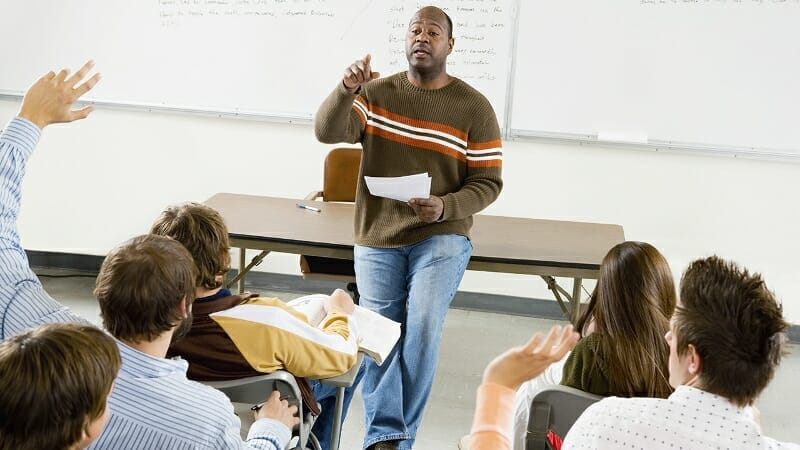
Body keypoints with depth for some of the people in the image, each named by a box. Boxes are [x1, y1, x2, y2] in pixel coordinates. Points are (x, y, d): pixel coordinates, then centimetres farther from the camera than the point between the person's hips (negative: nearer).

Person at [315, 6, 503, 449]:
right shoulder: (376, 93, 1)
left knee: (422, 327, -19)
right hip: (377, 238, 2)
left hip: (441, 238, -2)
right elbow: (327, 132, -13)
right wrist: (347, 89, -31)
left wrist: (444, 208, -21)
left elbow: (488, 182, -4)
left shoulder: (474, 107, -4)